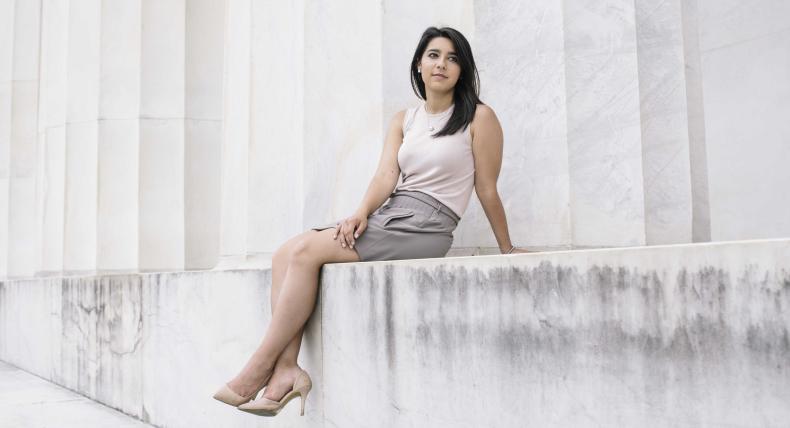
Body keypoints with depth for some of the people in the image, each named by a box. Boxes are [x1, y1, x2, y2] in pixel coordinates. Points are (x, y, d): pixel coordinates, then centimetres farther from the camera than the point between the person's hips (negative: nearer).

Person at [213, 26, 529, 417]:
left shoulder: (478, 117, -1)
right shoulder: (403, 120, 16)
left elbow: (487, 190, 3)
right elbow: (386, 174, 3)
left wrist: (507, 249, 7)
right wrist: (362, 213, -16)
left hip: (424, 226, -7)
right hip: (387, 213, 7)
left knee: (307, 251, -21)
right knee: (285, 254, -12)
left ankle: (258, 371, -14)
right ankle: (287, 370, -20)